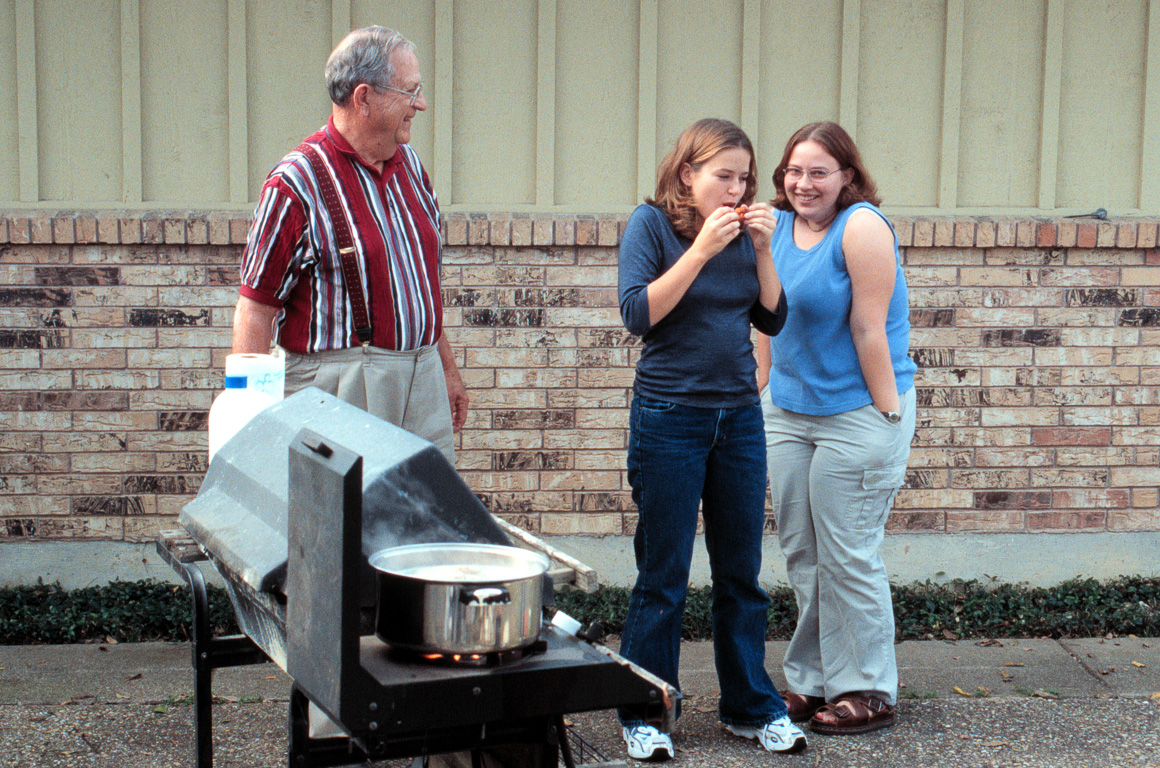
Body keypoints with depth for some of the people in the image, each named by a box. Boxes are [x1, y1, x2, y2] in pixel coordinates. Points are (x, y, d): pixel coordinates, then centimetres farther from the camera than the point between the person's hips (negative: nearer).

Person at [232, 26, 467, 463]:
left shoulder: (410, 165, 12)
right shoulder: (298, 183, -10)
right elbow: (255, 307, -10)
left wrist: (447, 369, 22)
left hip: (423, 379, 7)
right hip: (340, 387, -7)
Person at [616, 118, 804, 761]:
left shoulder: (743, 230, 7)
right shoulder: (651, 223, -6)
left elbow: (773, 319, 5)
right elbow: (638, 313, -16)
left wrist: (762, 249, -7)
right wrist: (702, 249, -19)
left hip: (739, 417, 5)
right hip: (670, 417, -4)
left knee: (741, 572, 11)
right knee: (663, 576, 3)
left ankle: (751, 707, 24)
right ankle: (644, 715, 16)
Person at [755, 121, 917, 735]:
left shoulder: (862, 227, -13)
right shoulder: (778, 225, 6)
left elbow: (869, 328, -16)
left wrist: (889, 413, -15)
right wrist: (763, 393, 15)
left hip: (858, 414, -7)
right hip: (787, 411, 7)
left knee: (847, 556, -2)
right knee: (800, 553, 12)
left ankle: (866, 693, 11)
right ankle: (812, 682, 25)